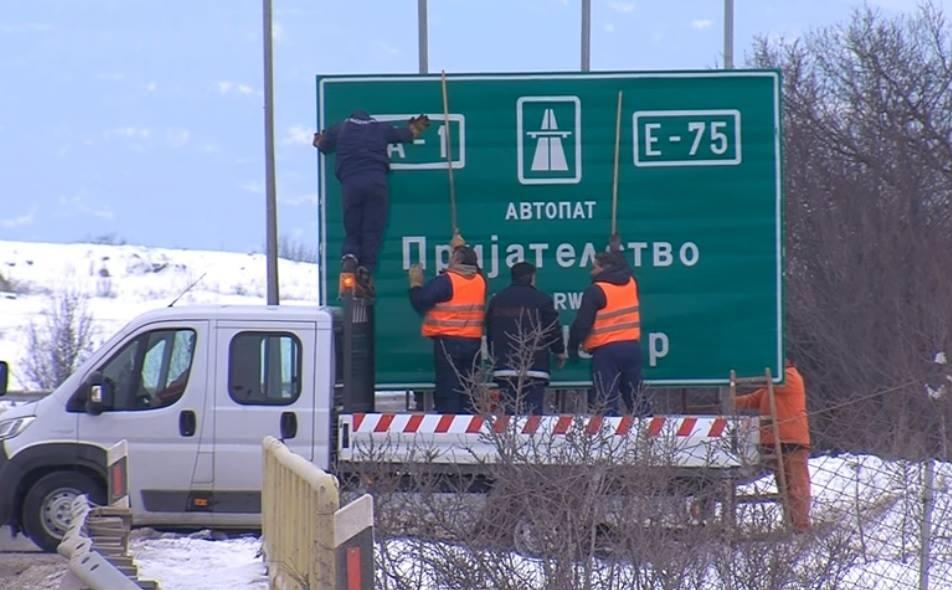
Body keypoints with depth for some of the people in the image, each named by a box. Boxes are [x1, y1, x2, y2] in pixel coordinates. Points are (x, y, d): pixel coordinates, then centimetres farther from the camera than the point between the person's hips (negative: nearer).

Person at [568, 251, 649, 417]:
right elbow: (623, 267, 30)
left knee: (607, 401, -4)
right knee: (635, 397, 13)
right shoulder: (630, 283, 5)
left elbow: (582, 323, -12)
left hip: (606, 351, -6)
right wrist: (615, 253, 43)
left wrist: (573, 346, 0)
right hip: (632, 346, 6)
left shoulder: (596, 291, -12)